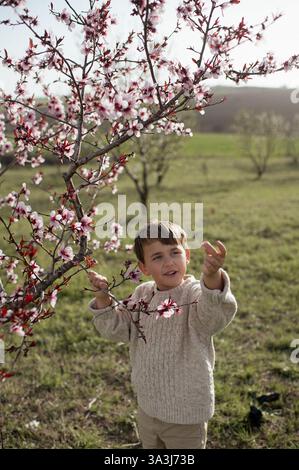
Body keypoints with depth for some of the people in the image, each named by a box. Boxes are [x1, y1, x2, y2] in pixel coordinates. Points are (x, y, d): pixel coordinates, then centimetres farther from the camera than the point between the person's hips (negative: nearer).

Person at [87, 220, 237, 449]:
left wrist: (212, 277, -64)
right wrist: (103, 298, -10)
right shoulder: (142, 294, -2)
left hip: (186, 414, -6)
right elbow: (118, 328, 6)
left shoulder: (195, 293, -22)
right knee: (150, 446, 27)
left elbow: (216, 314, -44)